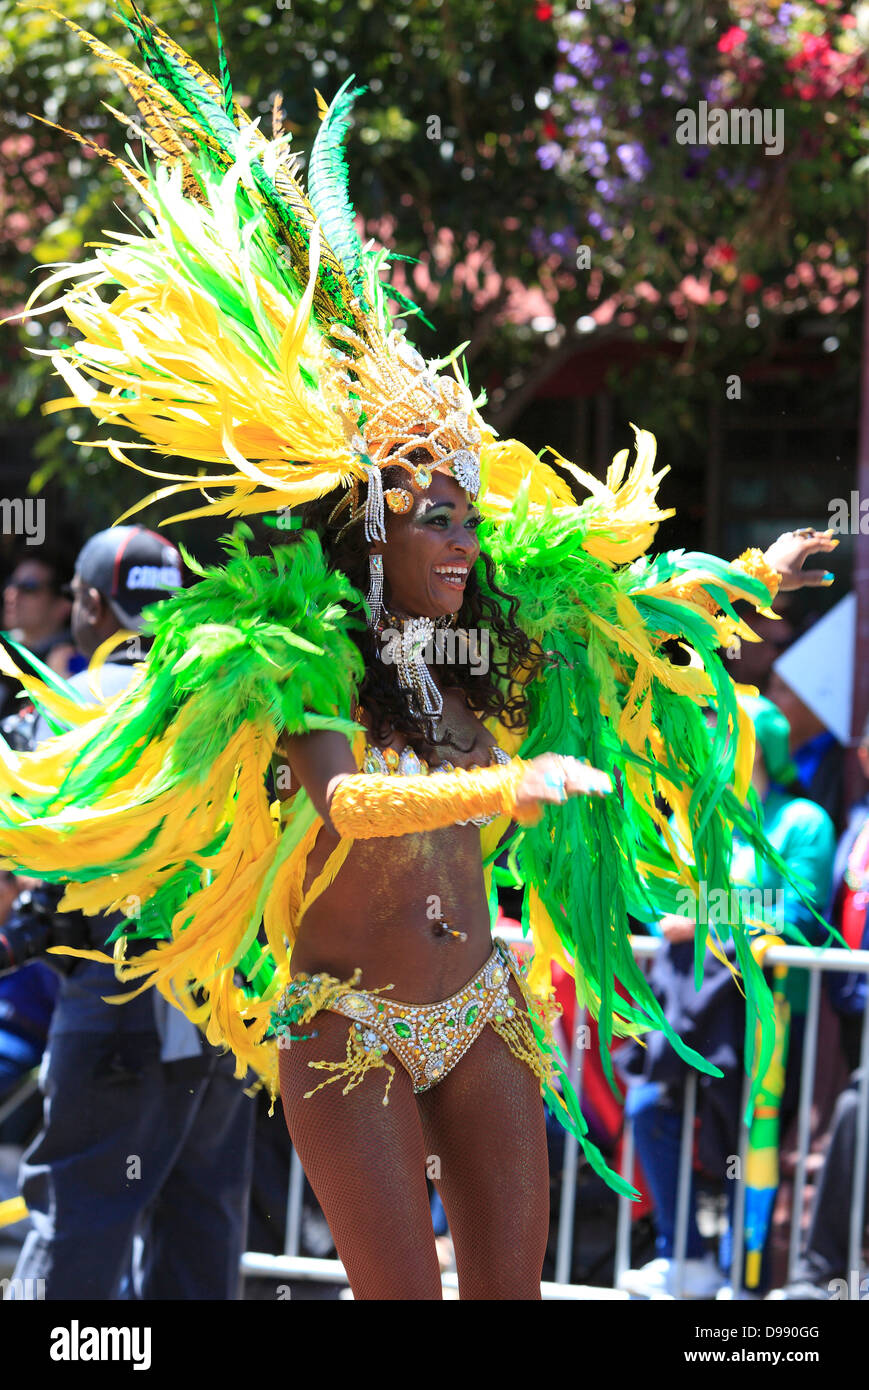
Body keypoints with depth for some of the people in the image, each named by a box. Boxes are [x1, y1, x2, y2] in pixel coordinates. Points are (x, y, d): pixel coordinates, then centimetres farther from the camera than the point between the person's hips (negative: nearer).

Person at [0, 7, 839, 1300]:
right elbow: (346, 805, -35)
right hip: (348, 1033, -6)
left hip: (477, 1014, 6)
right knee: (401, 1294, -10)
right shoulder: (300, 668, -15)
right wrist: (501, 785, -48)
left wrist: (749, 575, 28)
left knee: (511, 1289, 2)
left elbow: (630, 599, 22)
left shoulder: (488, 648, 3)